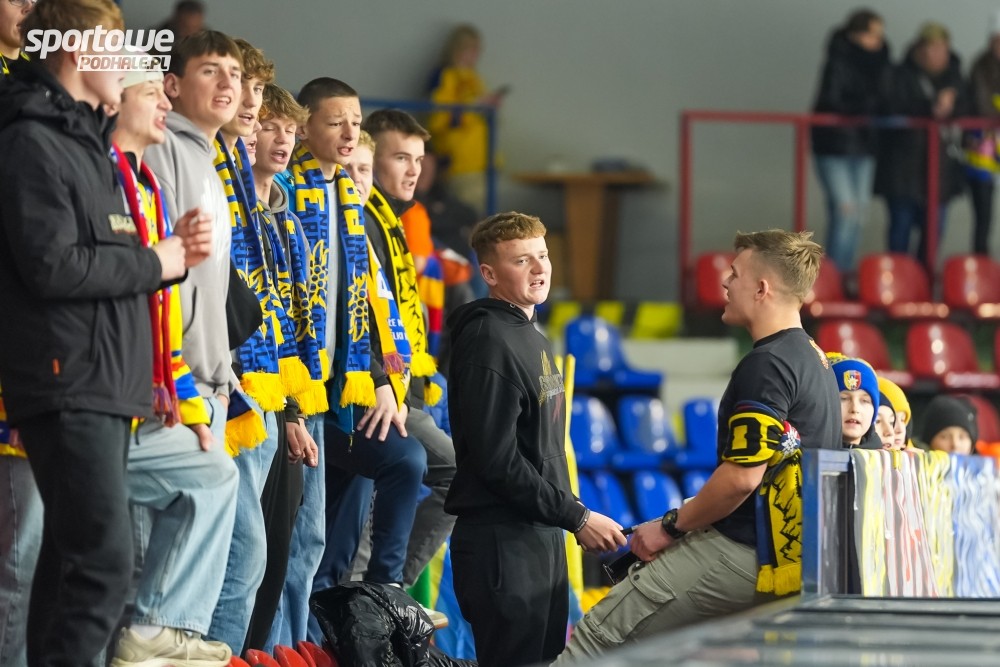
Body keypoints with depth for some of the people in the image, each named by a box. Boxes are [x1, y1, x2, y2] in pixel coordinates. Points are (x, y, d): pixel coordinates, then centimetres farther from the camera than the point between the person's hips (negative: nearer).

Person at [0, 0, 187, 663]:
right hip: (68, 382, -10)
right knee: (102, 563, -16)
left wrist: (169, 256, 6)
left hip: (104, 384, 10)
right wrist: (153, 264, -7)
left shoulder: (85, 141, 21)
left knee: (73, 557, 9)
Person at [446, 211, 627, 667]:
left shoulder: (530, 338, 17)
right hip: (501, 542, -10)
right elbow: (498, 461, -20)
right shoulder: (488, 343, -14)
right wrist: (577, 517, -16)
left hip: (542, 538, 10)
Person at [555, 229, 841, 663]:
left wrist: (671, 526, -9)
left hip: (743, 555, -10)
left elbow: (742, 477, -22)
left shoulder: (766, 365, -16)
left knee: (601, 632, -7)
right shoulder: (811, 358, 17)